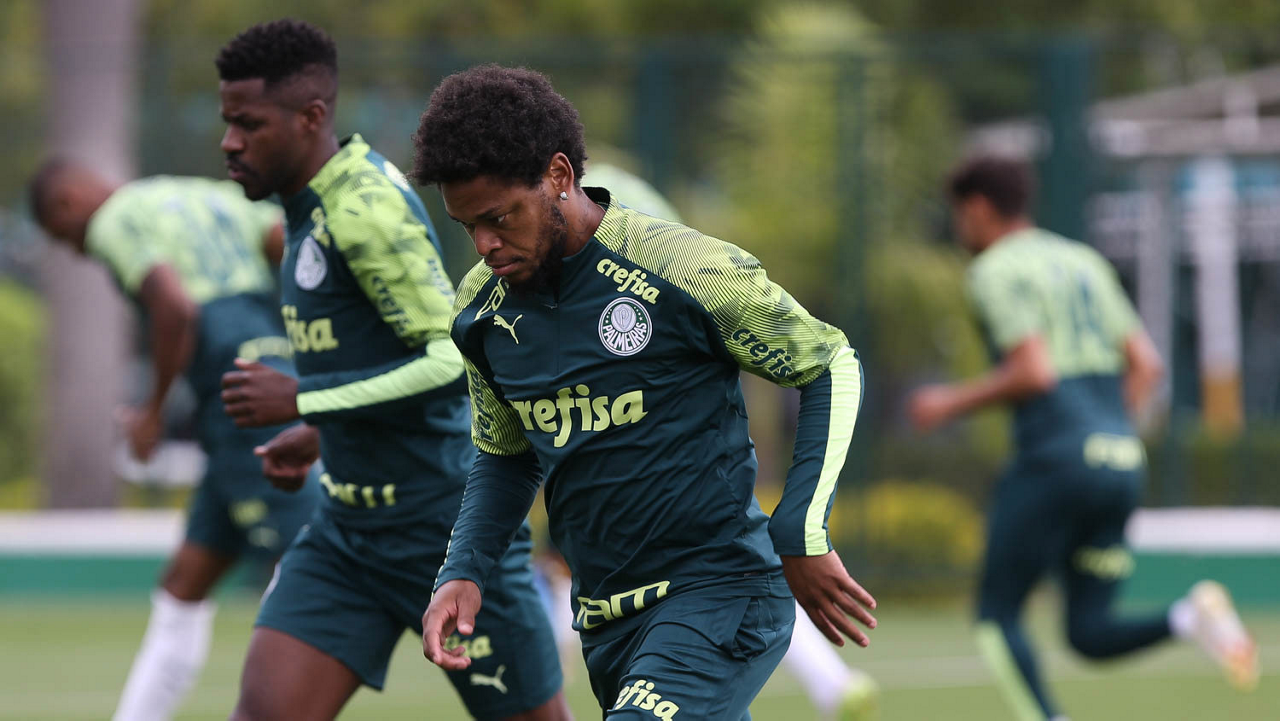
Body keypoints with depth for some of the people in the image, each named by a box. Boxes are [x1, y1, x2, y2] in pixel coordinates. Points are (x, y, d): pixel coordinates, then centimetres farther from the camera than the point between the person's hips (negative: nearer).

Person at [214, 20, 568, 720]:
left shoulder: (365, 209, -20)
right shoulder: (313, 205, 10)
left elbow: (456, 358, -26)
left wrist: (301, 400, -25)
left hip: (448, 526, -9)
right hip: (349, 530, 9)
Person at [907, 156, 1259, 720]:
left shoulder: (996, 270, -3)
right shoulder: (1084, 262, 21)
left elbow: (1034, 371, -15)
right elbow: (1146, 362, 17)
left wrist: (954, 402, -3)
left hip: (1055, 461, -7)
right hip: (1122, 466, 7)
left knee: (997, 616, 5)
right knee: (1090, 634, 10)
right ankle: (1191, 616, -16)